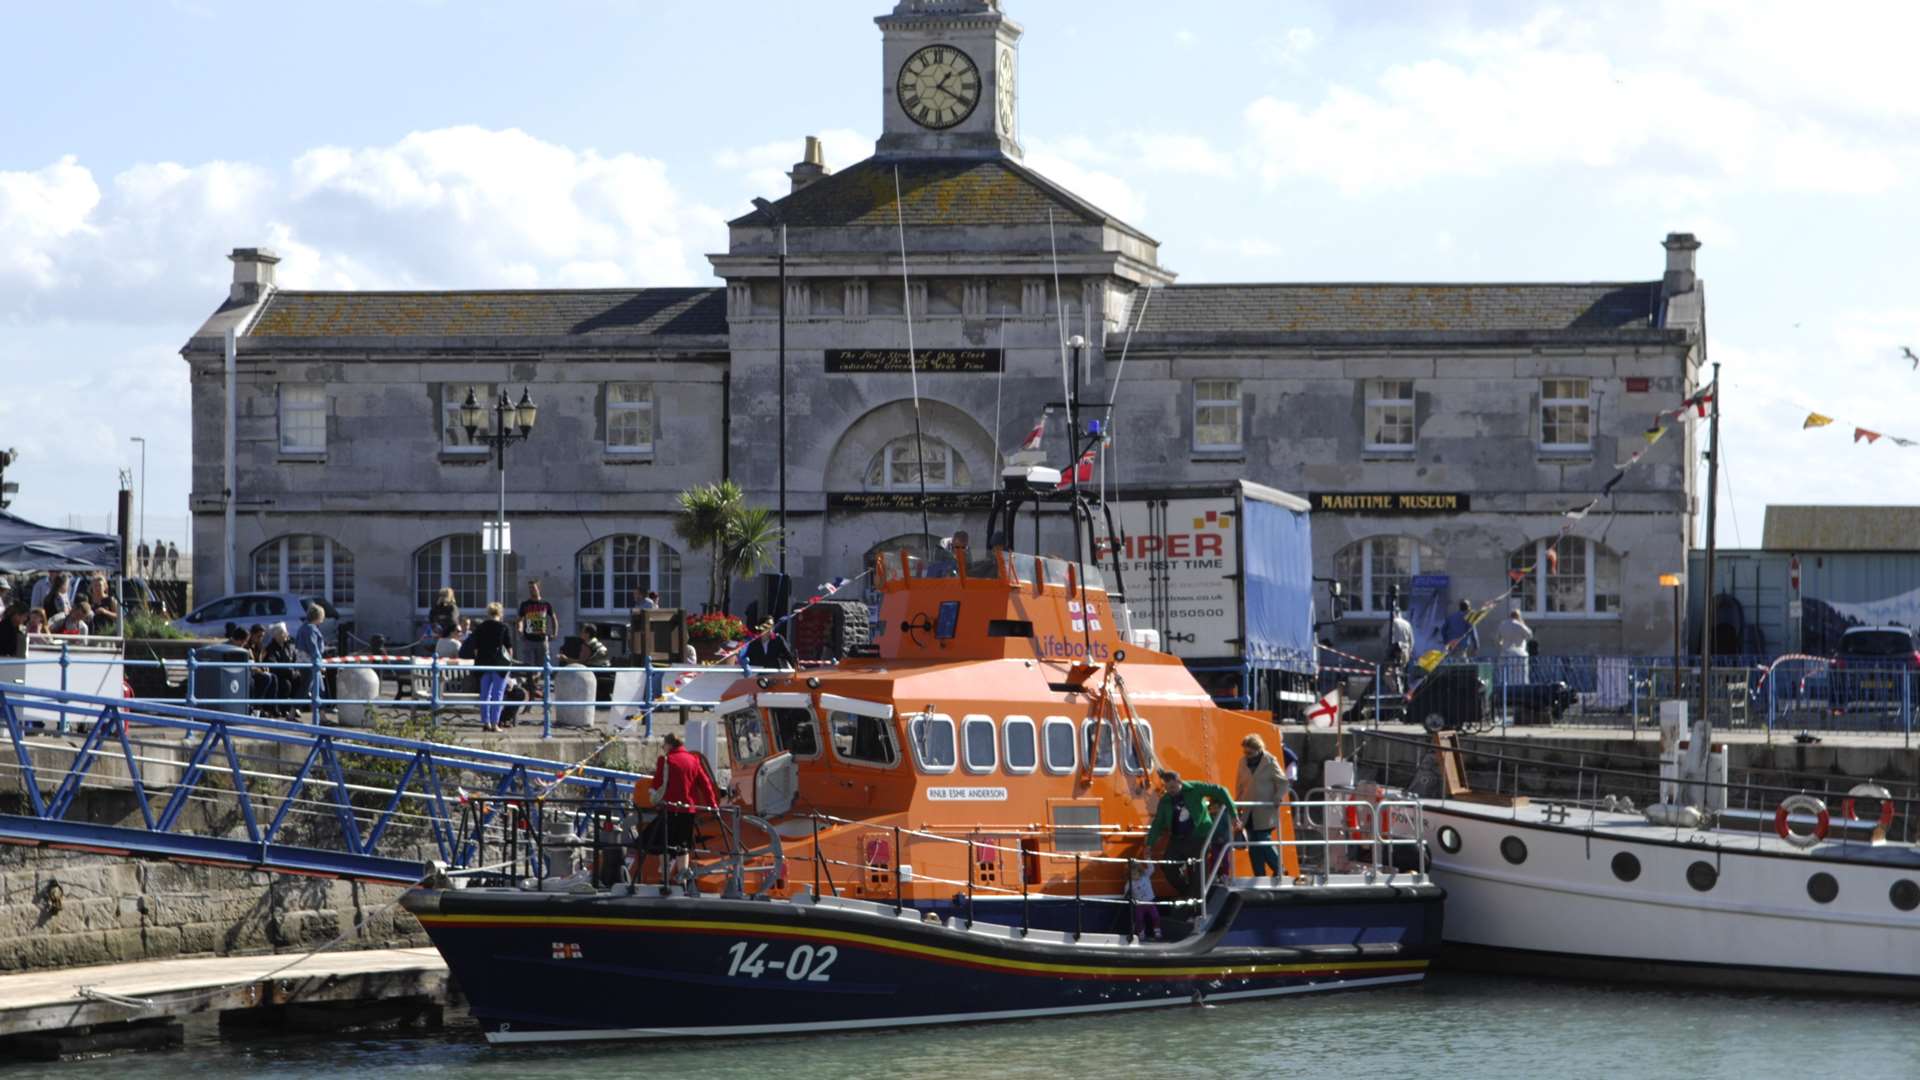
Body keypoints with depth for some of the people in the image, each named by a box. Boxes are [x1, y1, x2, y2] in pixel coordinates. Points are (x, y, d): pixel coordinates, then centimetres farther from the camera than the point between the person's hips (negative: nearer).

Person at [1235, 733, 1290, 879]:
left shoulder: (1270, 762, -5)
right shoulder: (1243, 762, 9)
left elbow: (1282, 782, -3)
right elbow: (1239, 785, 16)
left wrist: (1278, 798, -17)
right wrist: (1238, 801, 7)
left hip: (1265, 812, -5)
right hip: (1249, 812, 5)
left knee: (1264, 842, -10)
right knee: (1253, 846, 5)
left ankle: (1278, 870, 9)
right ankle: (1259, 876, 12)